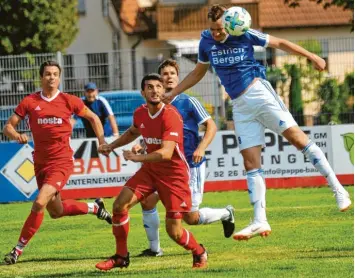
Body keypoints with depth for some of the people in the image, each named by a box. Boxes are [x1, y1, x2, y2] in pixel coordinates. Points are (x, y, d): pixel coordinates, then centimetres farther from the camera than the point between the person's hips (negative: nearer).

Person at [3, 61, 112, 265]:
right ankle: (95, 208, 43)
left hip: (62, 162, -4)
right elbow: (8, 127, 0)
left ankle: (19, 249, -11)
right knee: (56, 212, 16)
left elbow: (93, 118, 11)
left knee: (40, 203, -22)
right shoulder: (30, 102, -1)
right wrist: (17, 136, -22)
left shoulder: (69, 101, -4)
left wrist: (102, 141, 0)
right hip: (41, 162, 4)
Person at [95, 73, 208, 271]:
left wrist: (138, 158, -44)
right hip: (150, 169, 6)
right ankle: (121, 257, 7)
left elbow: (166, 153, -34)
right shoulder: (140, 113, -1)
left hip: (174, 174, -6)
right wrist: (111, 146, 16)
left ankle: (200, 254, 24)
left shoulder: (171, 116, -24)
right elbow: (133, 132, 25)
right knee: (120, 205, -8)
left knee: (174, 231, -7)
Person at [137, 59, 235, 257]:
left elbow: (211, 126, -6)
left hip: (191, 165, -5)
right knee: (147, 201, -11)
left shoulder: (188, 102, -5)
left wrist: (201, 148, -22)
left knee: (191, 217, -3)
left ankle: (226, 214, 26)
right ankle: (154, 249, 4)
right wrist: (140, 147, -4)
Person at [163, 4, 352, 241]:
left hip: (259, 94, -5)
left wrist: (311, 56, -1)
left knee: (297, 137, -15)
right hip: (240, 106, 5)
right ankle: (260, 222, -3)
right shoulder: (206, 42, 7)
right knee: (251, 164, -1)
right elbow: (198, 73, 23)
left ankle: (337, 188, -7)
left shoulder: (244, 35, -7)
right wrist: (171, 94, 21)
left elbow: (279, 43, 2)